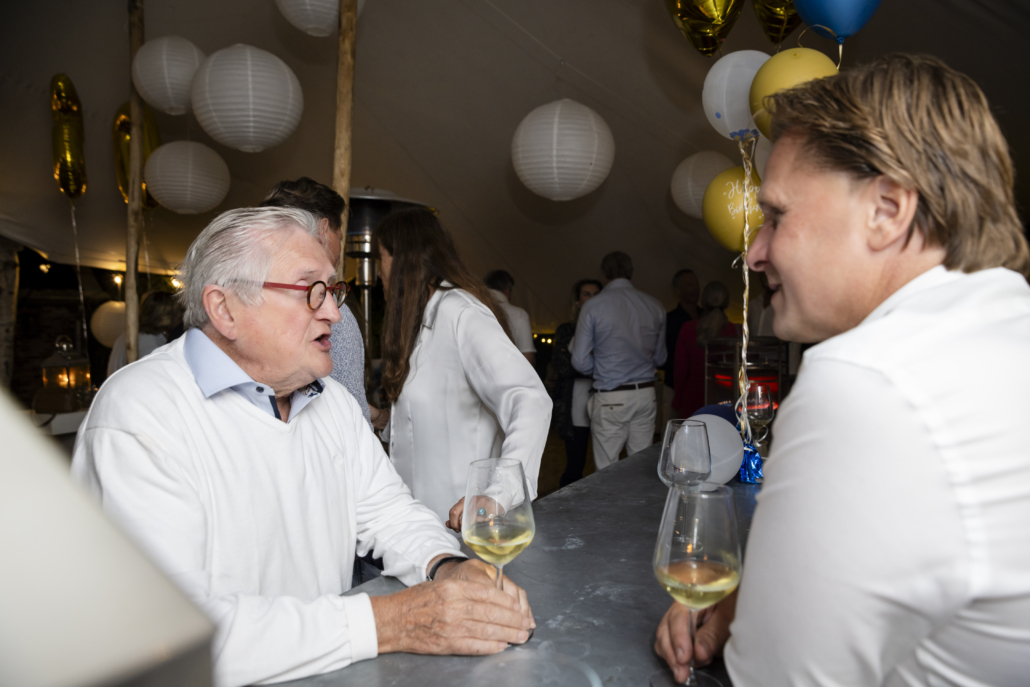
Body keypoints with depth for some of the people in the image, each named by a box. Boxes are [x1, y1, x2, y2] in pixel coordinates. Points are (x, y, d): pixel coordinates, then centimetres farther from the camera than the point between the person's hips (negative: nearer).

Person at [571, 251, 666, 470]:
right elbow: (660, 358, 14)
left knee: (607, 471, 2)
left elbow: (580, 362, -5)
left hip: (610, 398, -4)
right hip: (646, 394, 4)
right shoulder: (655, 306, 5)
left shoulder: (593, 306, -6)